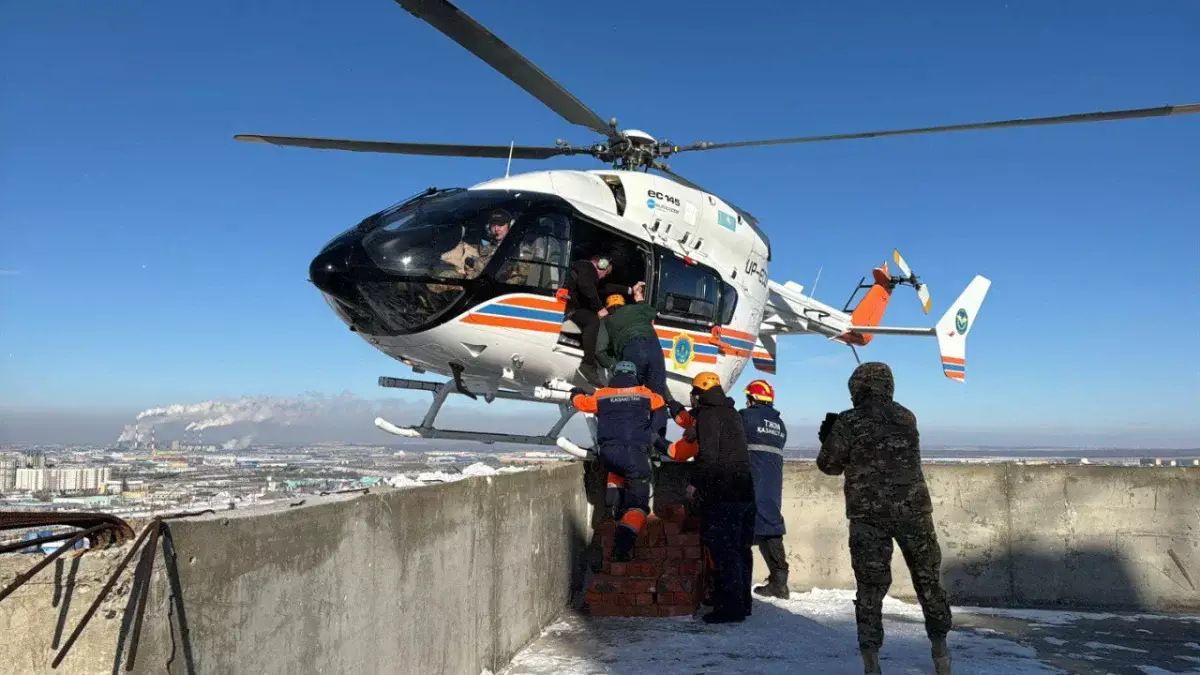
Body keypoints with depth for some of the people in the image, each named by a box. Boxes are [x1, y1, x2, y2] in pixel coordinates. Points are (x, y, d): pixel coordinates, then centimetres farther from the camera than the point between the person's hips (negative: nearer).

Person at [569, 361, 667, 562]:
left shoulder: (601, 396, 13)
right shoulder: (646, 395, 14)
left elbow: (580, 402, 30)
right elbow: (661, 402, 34)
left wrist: (576, 393, 52)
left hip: (609, 453, 2)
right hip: (637, 454, -2)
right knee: (637, 502, 3)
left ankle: (614, 493, 17)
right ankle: (623, 543, -17)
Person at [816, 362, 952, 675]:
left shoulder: (848, 423, -5)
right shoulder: (907, 418, 7)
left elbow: (829, 465, 1)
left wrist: (829, 437, 20)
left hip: (868, 514, -2)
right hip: (913, 510, 2)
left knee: (870, 587, 5)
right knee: (928, 581, 16)